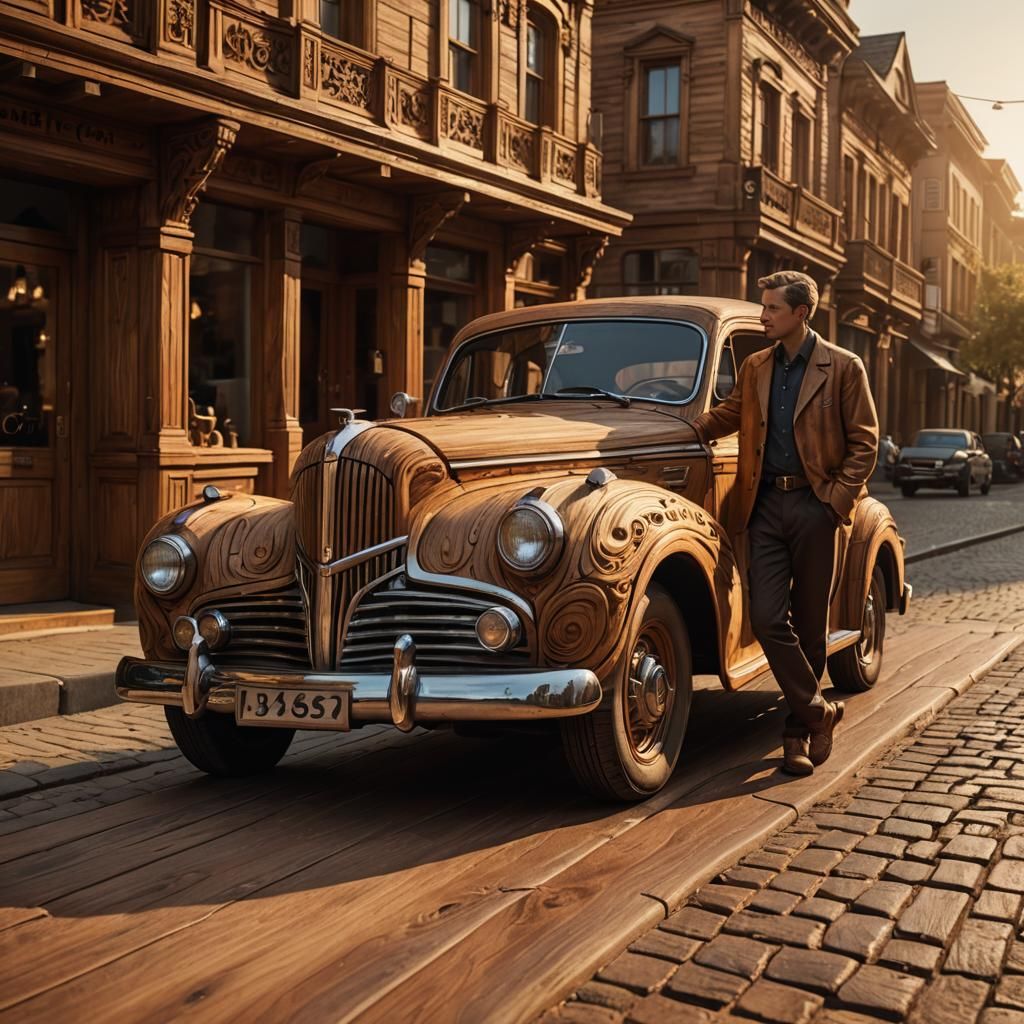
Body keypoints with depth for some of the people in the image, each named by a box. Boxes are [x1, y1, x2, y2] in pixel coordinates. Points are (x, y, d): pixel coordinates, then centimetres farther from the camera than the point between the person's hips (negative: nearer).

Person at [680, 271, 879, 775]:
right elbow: (729, 415, 24)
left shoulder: (844, 368, 0)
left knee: (808, 622, 5)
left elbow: (864, 442, -1)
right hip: (766, 506, 3)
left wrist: (838, 498, -10)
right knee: (768, 619, -8)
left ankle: (798, 730, 19)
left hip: (815, 505, -3)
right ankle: (818, 712, 7)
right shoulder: (755, 367, 13)